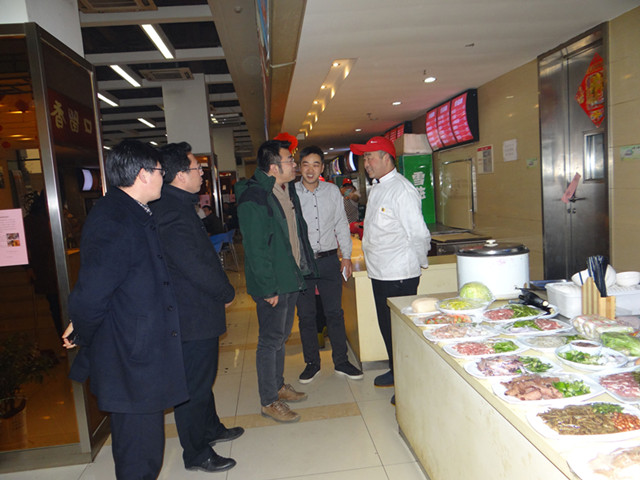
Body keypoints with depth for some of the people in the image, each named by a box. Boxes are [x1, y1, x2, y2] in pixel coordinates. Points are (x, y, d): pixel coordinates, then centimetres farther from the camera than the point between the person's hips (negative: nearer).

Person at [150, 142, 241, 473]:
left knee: (203, 375, 24)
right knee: (194, 384, 4)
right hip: (193, 315, -11)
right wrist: (227, 293, -10)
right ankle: (196, 454, 21)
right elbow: (194, 266, -26)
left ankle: (210, 428, 43)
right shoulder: (173, 213, -24)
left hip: (197, 309, 11)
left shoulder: (177, 206, 11)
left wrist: (220, 291, 13)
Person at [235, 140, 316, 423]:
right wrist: (268, 287, -20)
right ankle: (268, 401, 18)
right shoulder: (253, 198, -19)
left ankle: (278, 386, 36)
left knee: (281, 336, 20)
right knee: (270, 341, 3)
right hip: (272, 284, -9)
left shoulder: (288, 190, 9)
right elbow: (255, 247, -21)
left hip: (292, 278, 9)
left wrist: (305, 269, 15)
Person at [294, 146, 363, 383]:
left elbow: (341, 225, 11)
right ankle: (312, 363, 25)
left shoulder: (332, 191, 5)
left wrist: (346, 255, 7)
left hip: (328, 260, 1)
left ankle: (341, 362, 23)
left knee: (335, 313, 8)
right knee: (306, 316, 9)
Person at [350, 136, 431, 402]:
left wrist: (419, 263, -5)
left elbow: (419, 235, -19)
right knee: (386, 327, 20)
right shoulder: (377, 189, 12)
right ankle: (395, 371, 38)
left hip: (400, 276, -9)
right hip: (379, 274, 9)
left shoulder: (401, 190, -19)